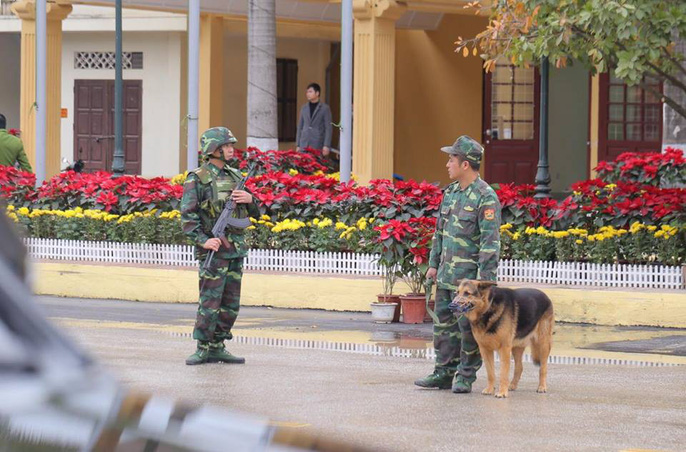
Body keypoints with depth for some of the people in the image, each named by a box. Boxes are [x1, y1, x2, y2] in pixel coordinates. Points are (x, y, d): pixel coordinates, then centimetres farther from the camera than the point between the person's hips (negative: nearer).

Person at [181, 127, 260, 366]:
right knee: (210, 302, -7)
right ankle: (204, 349, -1)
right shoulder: (197, 179, -5)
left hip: (236, 250, 7)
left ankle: (217, 348, 14)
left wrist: (250, 199, -4)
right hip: (213, 249, -7)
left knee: (230, 305, 8)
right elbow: (188, 216, -13)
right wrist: (203, 240, -24)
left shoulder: (235, 176, 14)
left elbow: (255, 213, 18)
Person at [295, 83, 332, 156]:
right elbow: (300, 127, 17)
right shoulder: (304, 108, 14)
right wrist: (297, 145, 11)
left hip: (318, 146, -4)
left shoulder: (325, 108, 0)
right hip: (304, 146, 4)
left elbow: (328, 128, -3)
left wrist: (326, 146, -11)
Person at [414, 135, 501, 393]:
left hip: (469, 278, -8)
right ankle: (444, 374, 18)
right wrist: (434, 263, 17)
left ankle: (466, 377, 7)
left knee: (469, 328, -1)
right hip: (446, 275, 8)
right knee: (444, 325, 11)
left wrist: (485, 278, -20)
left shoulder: (485, 198, -14)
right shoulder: (451, 193, 12)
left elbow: (490, 242, -17)